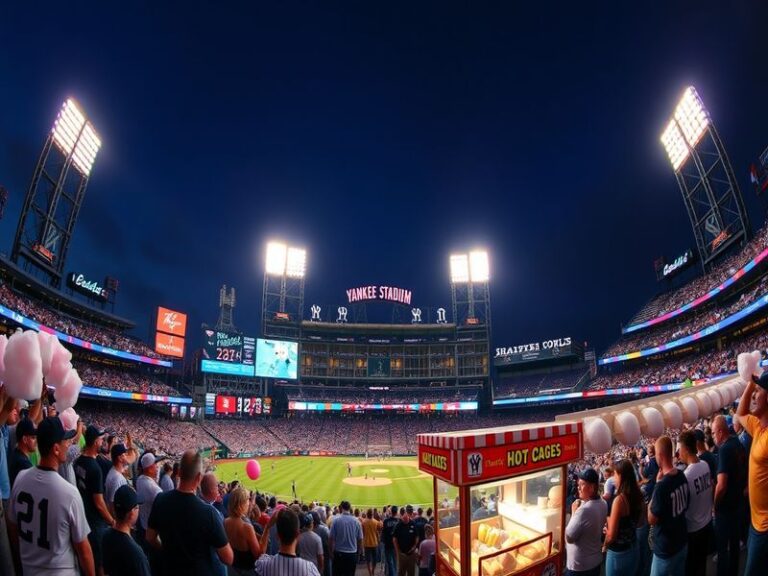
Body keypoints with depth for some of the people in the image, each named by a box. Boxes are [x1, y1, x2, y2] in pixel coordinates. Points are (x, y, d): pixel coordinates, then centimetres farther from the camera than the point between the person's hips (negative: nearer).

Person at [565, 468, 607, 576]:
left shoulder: (584, 510, -32)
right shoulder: (603, 503, -4)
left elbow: (569, 538, -24)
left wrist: (574, 512, -19)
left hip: (579, 565, -8)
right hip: (596, 559, 8)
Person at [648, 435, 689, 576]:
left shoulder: (662, 486, -30)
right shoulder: (682, 476, -5)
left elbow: (652, 520, -20)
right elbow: (685, 505, 11)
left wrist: (657, 484, -21)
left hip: (666, 549, -7)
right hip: (682, 542, 7)